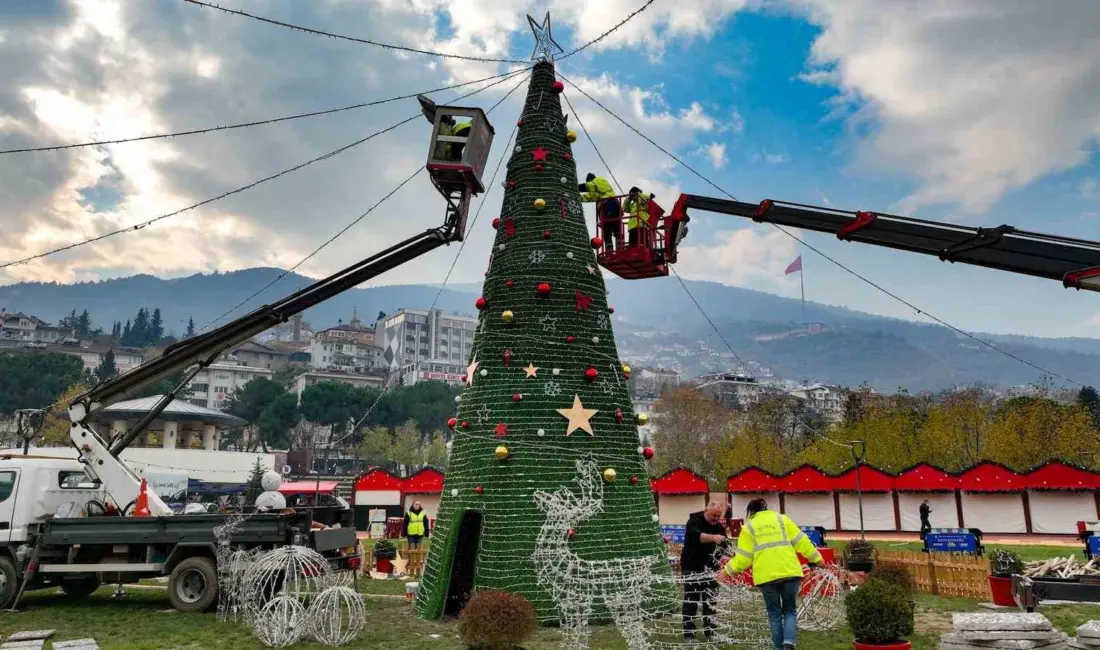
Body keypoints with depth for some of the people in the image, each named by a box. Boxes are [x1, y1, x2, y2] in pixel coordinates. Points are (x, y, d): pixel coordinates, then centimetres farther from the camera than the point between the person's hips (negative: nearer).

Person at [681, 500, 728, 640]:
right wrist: (713, 537, -56)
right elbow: (696, 536, -38)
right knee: (691, 600, -6)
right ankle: (688, 632, 1)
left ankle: (710, 630, 21)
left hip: (710, 568, 6)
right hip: (692, 568, -6)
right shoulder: (694, 521, -17)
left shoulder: (719, 526, 3)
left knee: (710, 600, 10)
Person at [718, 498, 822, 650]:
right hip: (789, 572, 1)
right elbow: (801, 542, 8)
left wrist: (728, 570, 17)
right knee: (790, 610, 13)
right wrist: (816, 558, 18)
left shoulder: (748, 527, 10)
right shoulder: (782, 519, 13)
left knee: (775, 613, 14)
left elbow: (743, 557, 5)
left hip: (766, 575, -1)